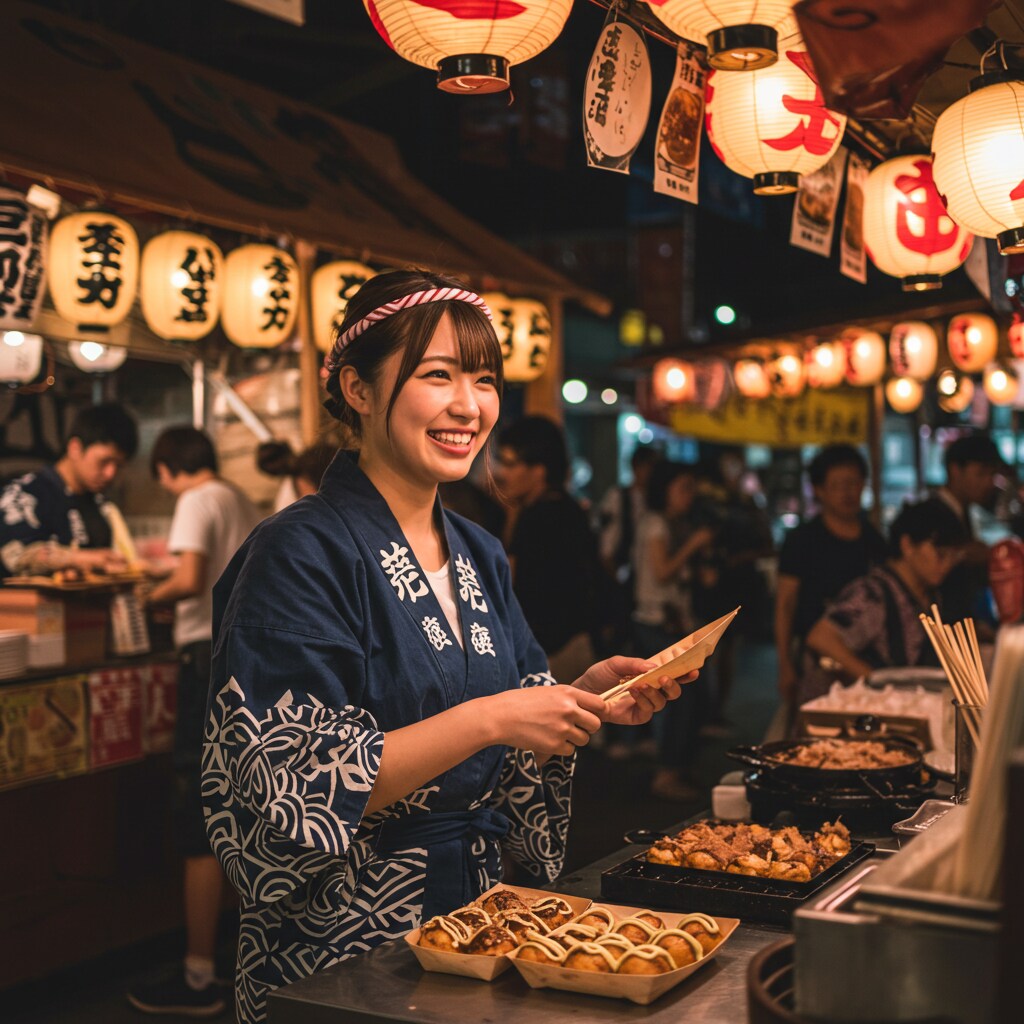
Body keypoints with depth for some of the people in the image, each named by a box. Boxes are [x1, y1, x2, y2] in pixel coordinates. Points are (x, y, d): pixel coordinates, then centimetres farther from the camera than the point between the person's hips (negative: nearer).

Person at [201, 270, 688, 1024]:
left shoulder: (479, 556, 5)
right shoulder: (302, 554, -17)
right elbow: (295, 796, -22)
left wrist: (589, 697, -7)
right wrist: (486, 718, -26)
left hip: (474, 910, 7)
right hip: (340, 942, -7)